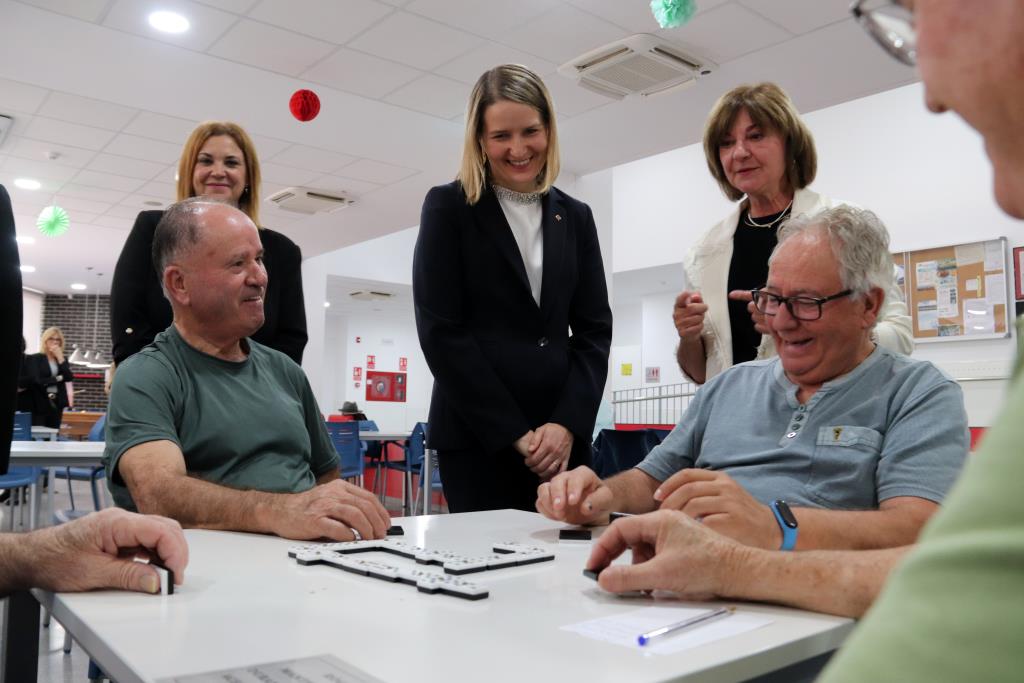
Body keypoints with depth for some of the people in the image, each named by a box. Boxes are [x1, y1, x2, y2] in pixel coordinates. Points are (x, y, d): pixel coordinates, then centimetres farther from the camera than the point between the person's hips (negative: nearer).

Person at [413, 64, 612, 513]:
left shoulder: (575, 217, 13)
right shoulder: (449, 207, 1)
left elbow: (594, 330, 8)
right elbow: (439, 332, -7)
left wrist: (567, 424, -7)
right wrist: (514, 433, -10)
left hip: (564, 436, 4)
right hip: (477, 436, -3)